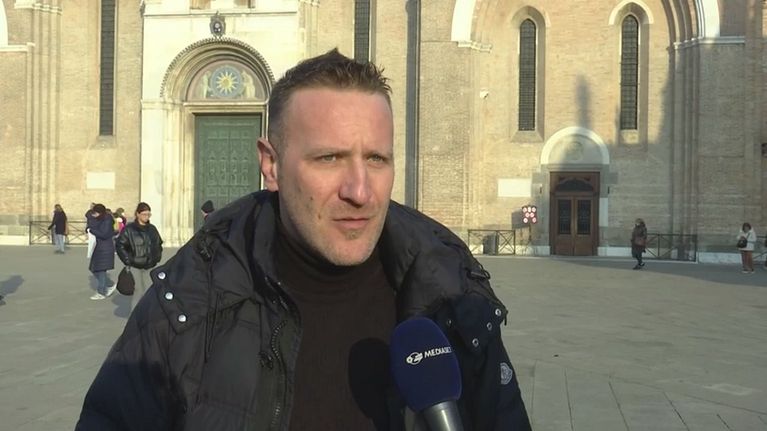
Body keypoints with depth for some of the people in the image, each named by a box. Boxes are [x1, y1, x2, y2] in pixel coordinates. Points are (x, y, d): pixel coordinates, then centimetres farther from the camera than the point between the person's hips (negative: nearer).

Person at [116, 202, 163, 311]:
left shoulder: (152, 229, 8)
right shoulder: (129, 229, -6)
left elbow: (159, 244, 21)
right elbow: (119, 245, -4)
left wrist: (157, 257, 10)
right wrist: (127, 260, -8)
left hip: (149, 266, 4)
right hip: (135, 266, -4)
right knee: (137, 292, -4)